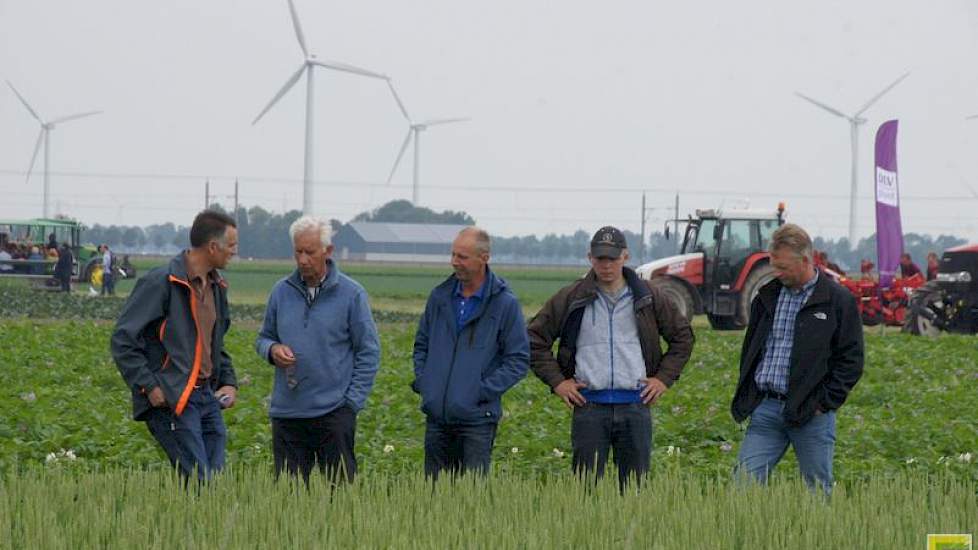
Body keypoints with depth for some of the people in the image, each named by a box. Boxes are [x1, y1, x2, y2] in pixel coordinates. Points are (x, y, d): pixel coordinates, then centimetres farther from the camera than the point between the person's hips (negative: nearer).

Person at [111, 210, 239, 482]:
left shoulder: (216, 286, 16)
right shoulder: (161, 282, -10)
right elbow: (123, 340, -12)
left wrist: (229, 382, 14)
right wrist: (148, 386, -17)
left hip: (207, 396, 8)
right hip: (171, 399, -8)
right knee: (199, 482, -15)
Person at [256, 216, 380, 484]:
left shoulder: (351, 294, -2)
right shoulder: (282, 291, 8)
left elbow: (369, 353, 0)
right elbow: (264, 338, 18)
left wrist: (352, 402, -7)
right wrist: (272, 350, -7)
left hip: (334, 413, -3)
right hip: (287, 412, 3)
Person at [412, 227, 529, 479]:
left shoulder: (505, 304, -5)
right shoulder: (440, 296, 9)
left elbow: (519, 360, -4)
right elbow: (422, 343, 21)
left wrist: (484, 390, -12)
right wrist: (421, 380, 5)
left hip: (477, 418, -5)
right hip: (436, 416, 5)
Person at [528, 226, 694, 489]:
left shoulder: (649, 297, 8)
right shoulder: (571, 299, 3)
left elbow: (683, 336, 18)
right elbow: (535, 339, 9)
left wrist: (664, 378, 8)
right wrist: (556, 381, 1)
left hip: (635, 405, 1)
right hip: (590, 405, -1)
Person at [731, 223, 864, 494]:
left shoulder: (838, 300, -2)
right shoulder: (767, 296, 13)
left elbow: (851, 360, -2)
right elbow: (749, 349, 22)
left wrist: (825, 403, -8)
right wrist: (746, 397, 12)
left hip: (811, 412, -4)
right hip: (765, 410, 4)